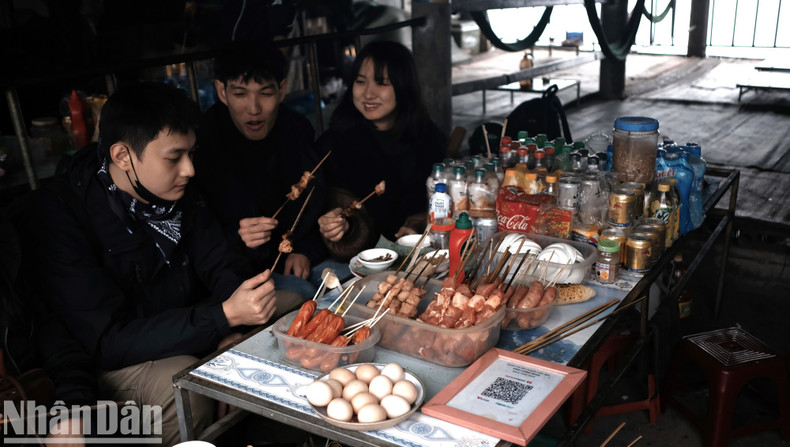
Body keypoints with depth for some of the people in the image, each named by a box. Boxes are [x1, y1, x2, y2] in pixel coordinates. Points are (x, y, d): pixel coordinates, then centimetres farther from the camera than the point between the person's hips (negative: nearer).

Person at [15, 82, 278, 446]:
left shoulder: (174, 189, -4)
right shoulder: (55, 215, -23)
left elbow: (220, 266, -3)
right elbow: (108, 341, -28)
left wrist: (245, 299, -27)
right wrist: (225, 315, -36)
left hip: (186, 329, 7)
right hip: (105, 362, -6)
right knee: (182, 382, -34)